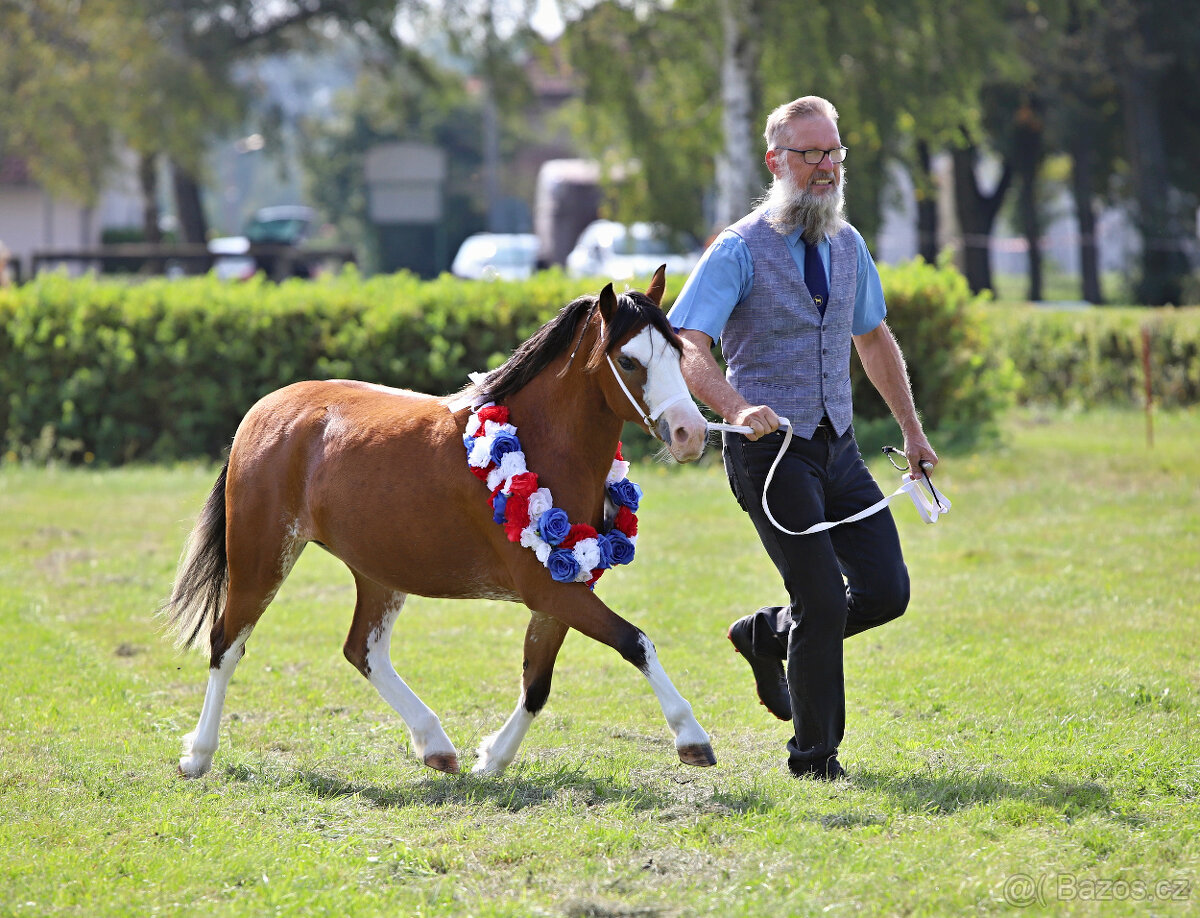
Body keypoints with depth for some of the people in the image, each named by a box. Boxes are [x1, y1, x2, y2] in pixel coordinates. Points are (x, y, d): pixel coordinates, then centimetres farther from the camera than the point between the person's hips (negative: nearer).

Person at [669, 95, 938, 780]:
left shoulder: (848, 246, 10)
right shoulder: (741, 250, -10)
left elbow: (875, 338, 25)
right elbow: (689, 347, -21)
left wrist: (914, 432, 25)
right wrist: (738, 409, -38)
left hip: (839, 447, 6)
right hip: (772, 450, -6)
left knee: (886, 591, -1)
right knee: (823, 601, -9)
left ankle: (767, 634, 26)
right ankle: (815, 757, 9)